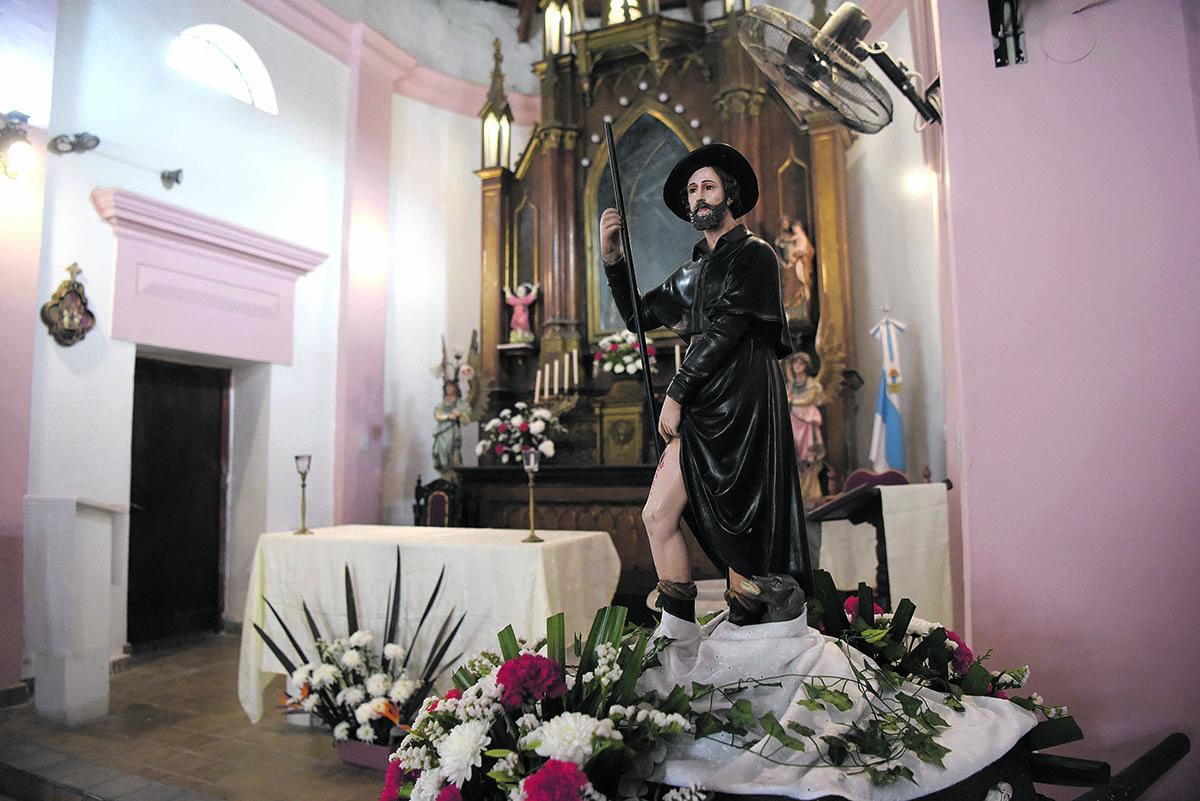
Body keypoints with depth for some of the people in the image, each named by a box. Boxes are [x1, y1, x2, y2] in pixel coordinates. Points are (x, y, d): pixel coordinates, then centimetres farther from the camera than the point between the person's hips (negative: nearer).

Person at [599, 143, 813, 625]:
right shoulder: (694, 271, 21)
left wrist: (675, 393, -10)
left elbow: (726, 330, -10)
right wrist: (611, 258, 10)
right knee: (658, 515, -2)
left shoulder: (754, 254, 0)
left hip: (741, 400, -7)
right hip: (703, 408, 7)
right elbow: (638, 316, 22)